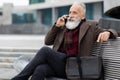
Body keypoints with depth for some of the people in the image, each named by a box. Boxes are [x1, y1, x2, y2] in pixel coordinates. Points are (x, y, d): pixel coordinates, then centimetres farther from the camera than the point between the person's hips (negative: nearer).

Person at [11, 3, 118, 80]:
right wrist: (57, 26, 7)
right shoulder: (63, 26, 22)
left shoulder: (90, 26, 12)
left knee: (45, 50, -27)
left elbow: (113, 33, 10)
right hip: (58, 64, 4)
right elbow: (47, 41, 21)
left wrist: (107, 33, -15)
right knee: (40, 69, -32)